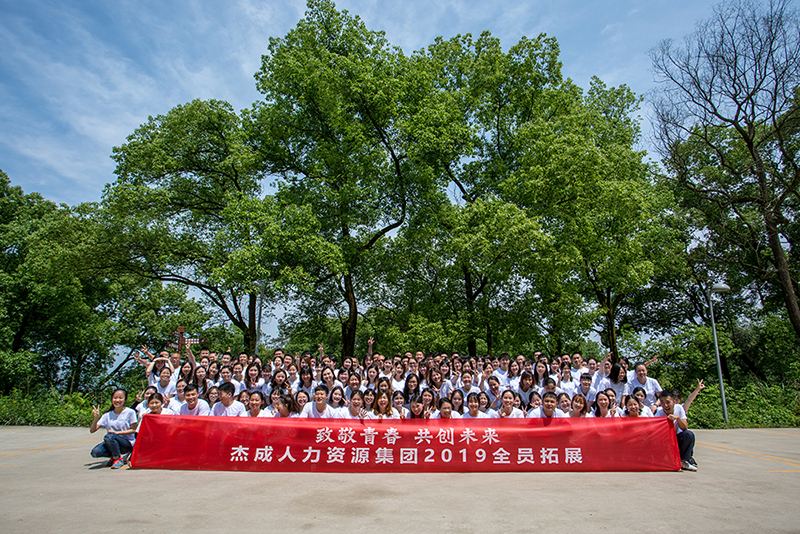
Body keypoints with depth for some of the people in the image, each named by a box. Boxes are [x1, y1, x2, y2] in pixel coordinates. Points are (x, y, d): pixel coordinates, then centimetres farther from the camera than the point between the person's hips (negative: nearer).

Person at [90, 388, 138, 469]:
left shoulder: (130, 412, -7)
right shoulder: (107, 415, 4)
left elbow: (133, 430, -6)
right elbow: (92, 430, 1)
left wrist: (117, 432, -17)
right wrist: (96, 418, -15)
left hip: (127, 443, -4)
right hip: (112, 442, 4)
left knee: (109, 436, -32)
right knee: (95, 453, -24)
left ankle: (119, 458, -9)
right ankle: (113, 456, 9)